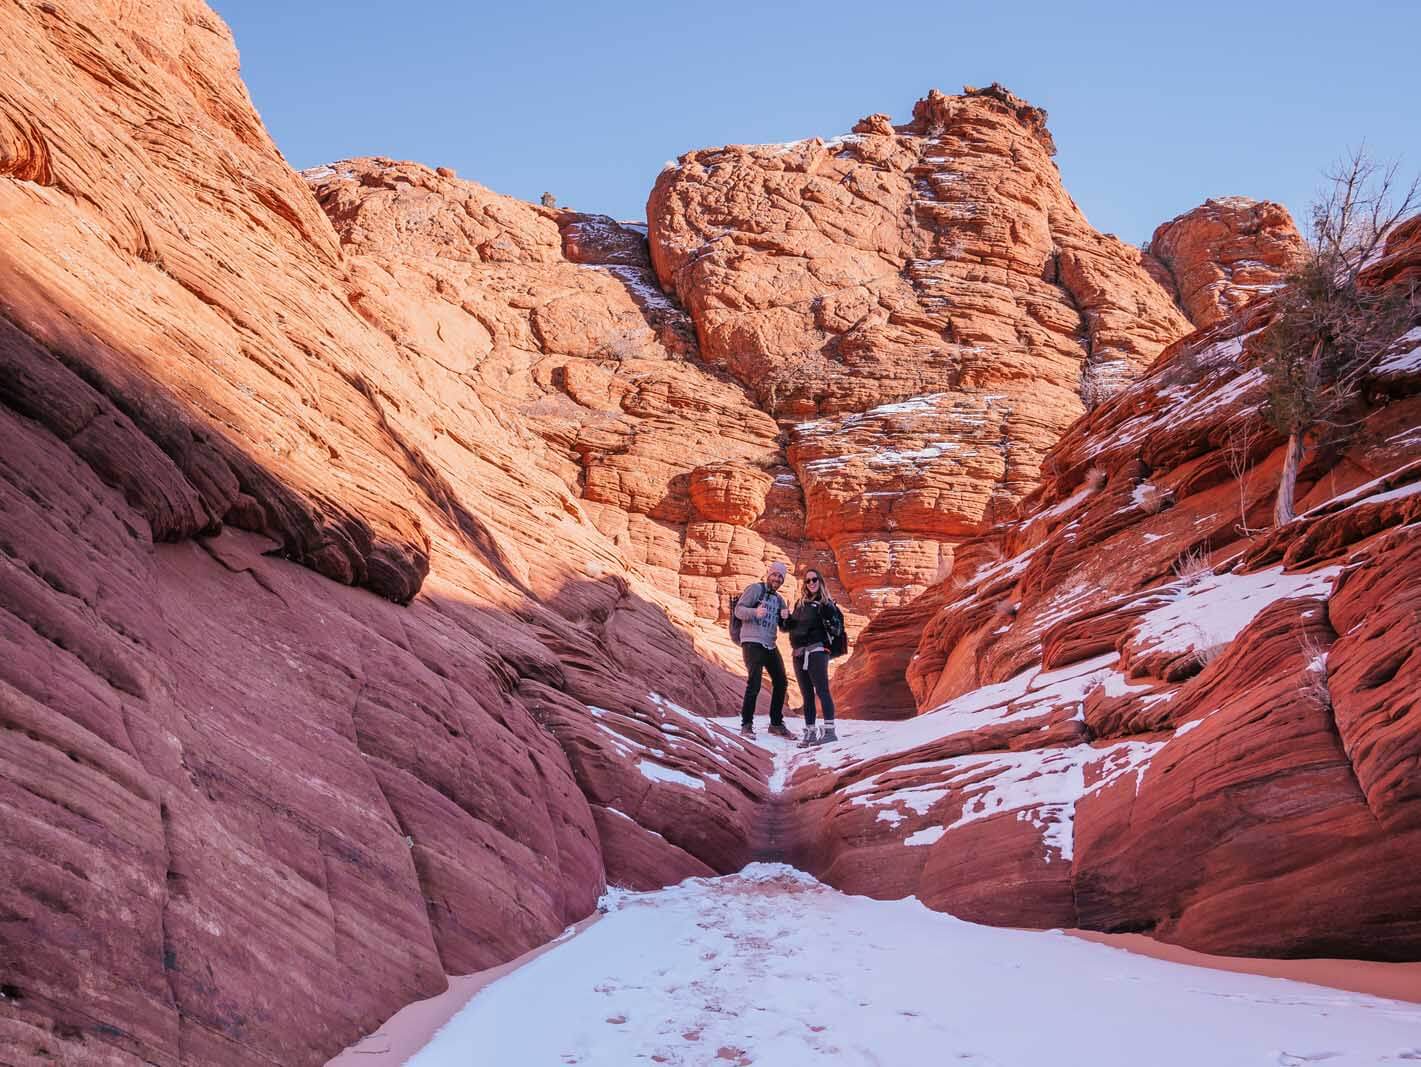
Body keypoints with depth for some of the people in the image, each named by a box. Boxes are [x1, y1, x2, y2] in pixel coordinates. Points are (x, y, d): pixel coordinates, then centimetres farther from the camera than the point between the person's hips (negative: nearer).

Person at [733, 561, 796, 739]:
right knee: (754, 684, -14)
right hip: (752, 643, -8)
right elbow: (738, 610, -11)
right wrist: (754, 612, -30)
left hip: (771, 645, 8)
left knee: (781, 683, 11)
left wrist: (786, 617, -6)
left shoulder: (779, 599, 17)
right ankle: (746, 725, -4)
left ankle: (776, 724, 24)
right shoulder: (755, 589, -3)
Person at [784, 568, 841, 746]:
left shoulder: (825, 603, 0)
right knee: (807, 695, 8)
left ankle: (829, 730, -11)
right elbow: (791, 626, 23)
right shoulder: (799, 603, 17)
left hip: (816, 651, -6)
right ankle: (810, 733, 11)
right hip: (798, 654, 6)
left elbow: (838, 621, -12)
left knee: (822, 690, -10)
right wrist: (787, 619, 4)